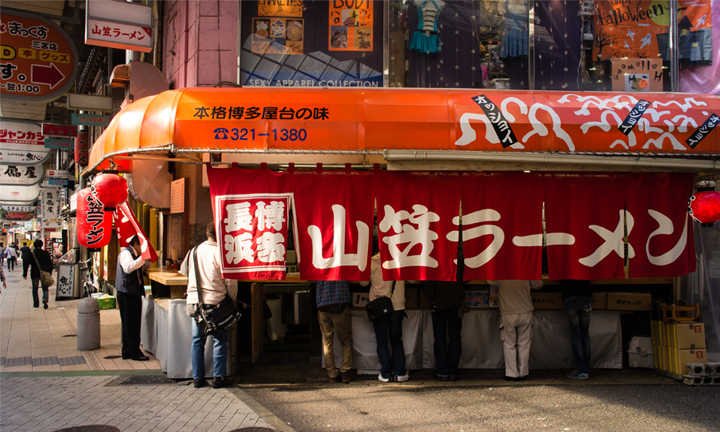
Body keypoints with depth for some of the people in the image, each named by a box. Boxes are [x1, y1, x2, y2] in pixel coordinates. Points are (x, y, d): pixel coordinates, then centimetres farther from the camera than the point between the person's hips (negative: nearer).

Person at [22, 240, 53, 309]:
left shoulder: (31, 253, -3)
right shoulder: (46, 253, 1)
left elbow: (26, 264, -2)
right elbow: (50, 264, 4)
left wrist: (25, 274, 3)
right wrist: (49, 273, 13)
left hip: (34, 274, -1)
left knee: (35, 290, 12)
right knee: (45, 288, 8)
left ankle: (36, 304, 12)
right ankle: (45, 299, -18)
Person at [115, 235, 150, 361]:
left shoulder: (134, 254, 19)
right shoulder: (126, 253, -12)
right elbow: (128, 268, -30)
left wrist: (145, 263, 11)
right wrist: (142, 258, -32)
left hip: (133, 293, 10)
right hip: (127, 293, -10)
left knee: (131, 323, 12)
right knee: (131, 323, -6)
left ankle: (127, 351, 18)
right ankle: (134, 352, -4)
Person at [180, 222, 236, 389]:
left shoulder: (193, 252, 5)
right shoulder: (221, 252, -11)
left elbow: (183, 270, 22)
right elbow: (230, 280, -11)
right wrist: (232, 298, 5)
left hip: (194, 300, 5)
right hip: (215, 301, -5)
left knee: (197, 340, 11)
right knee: (220, 339, 5)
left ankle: (198, 377, 13)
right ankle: (218, 377, 5)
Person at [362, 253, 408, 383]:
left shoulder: (371, 262, -8)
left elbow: (363, 283, 4)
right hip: (397, 306, 1)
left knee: (382, 342, 8)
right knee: (397, 340, 14)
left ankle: (385, 373, 7)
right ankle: (399, 372, 12)